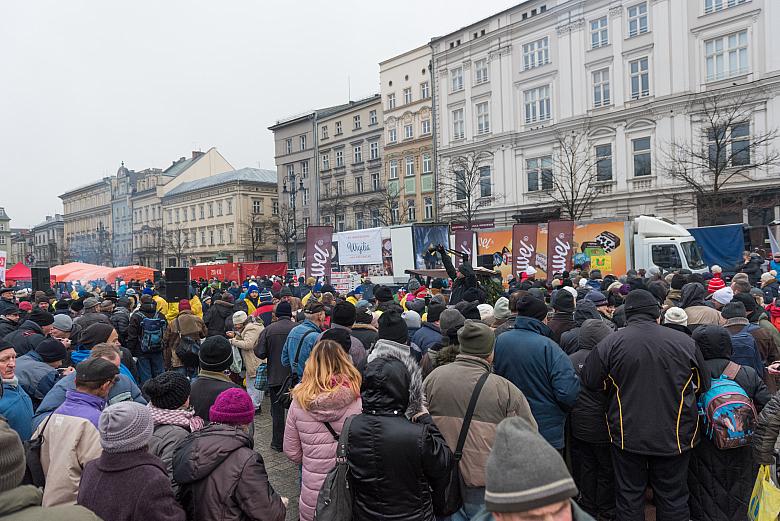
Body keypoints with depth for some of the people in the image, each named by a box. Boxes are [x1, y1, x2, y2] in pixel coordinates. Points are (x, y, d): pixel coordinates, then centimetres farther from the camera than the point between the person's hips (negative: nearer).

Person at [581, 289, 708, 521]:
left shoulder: (611, 343, -12)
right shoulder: (685, 341, -8)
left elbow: (590, 382, -4)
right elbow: (703, 385, 6)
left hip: (627, 434, -1)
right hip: (675, 436, 1)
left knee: (629, 496, 14)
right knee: (673, 498, 17)